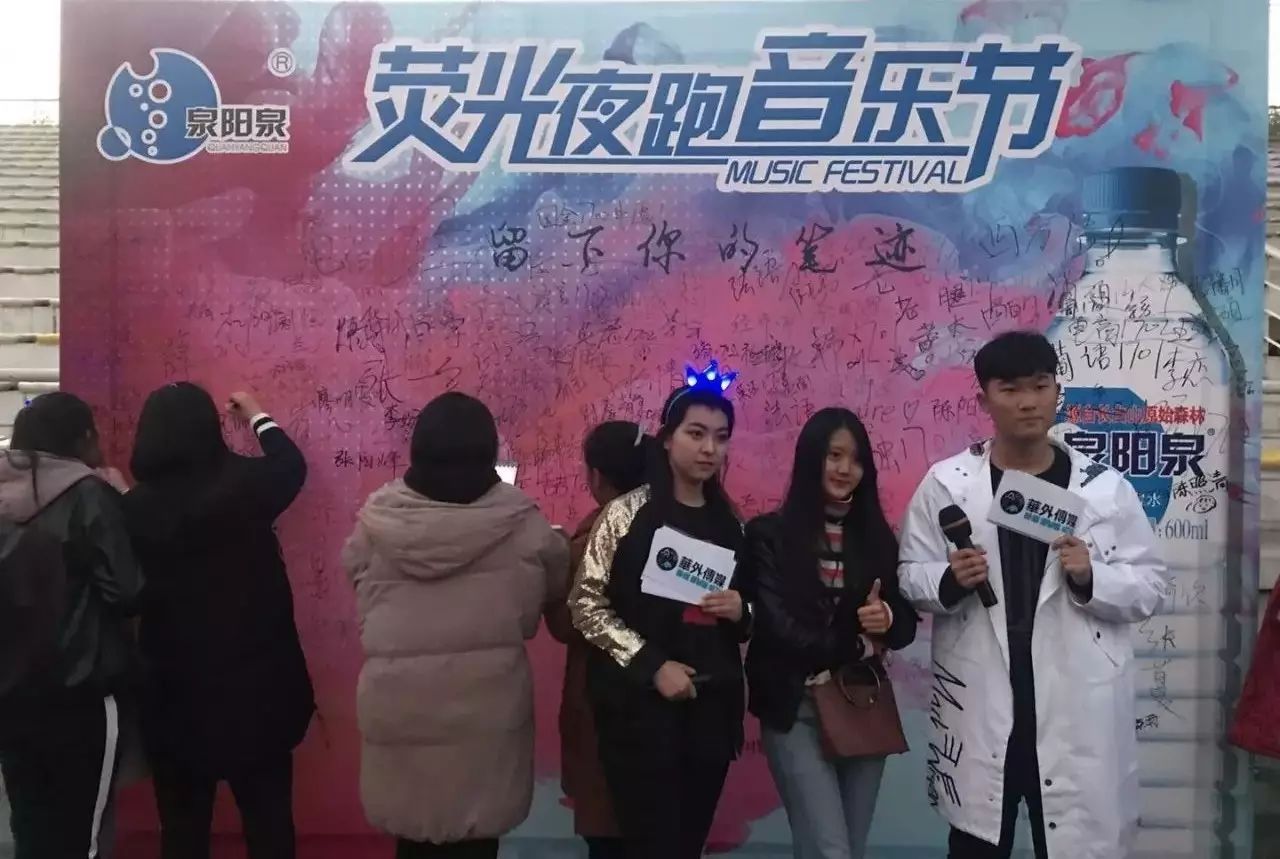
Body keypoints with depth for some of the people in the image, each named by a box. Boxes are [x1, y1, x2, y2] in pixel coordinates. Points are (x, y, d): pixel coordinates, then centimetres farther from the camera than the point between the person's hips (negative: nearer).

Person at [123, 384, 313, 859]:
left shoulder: (136, 507, -10)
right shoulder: (242, 484, -14)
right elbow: (291, 465, 8)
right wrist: (258, 417, 25)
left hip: (173, 691, 2)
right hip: (254, 684, -1)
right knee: (268, 817, 13)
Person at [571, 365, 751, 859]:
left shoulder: (729, 523, 8)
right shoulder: (628, 513, -5)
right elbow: (586, 604, -9)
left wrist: (742, 612, -5)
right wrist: (650, 665, -16)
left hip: (713, 708, 5)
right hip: (641, 705, -4)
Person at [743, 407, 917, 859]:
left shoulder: (877, 536, 8)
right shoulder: (770, 535, -6)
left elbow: (907, 623, 7)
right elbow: (777, 627, -13)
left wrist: (887, 619, -16)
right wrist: (858, 645, -5)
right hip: (797, 711, -4)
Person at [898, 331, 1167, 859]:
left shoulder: (1106, 488, 0)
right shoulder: (946, 483, -1)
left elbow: (1149, 586, 1)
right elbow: (911, 574, 1)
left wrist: (1090, 578, -17)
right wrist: (949, 581, -19)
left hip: (1077, 711, 0)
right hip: (977, 708, 0)